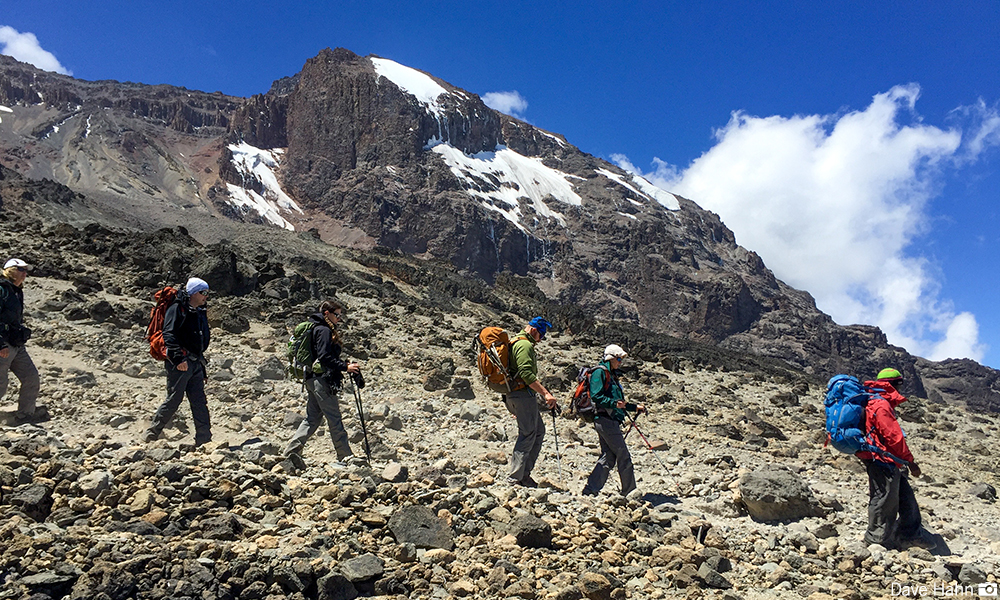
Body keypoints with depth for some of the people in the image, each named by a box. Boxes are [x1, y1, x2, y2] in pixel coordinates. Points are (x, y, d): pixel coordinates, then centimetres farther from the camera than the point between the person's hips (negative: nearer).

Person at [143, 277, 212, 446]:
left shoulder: (200, 313, 18)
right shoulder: (177, 309, -8)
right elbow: (169, 335, -18)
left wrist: (201, 362, 24)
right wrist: (179, 359, -26)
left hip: (196, 363, 8)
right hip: (179, 363, -8)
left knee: (199, 401, 4)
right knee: (174, 399, -5)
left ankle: (204, 439, 4)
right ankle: (152, 433, 10)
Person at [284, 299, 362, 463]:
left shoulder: (317, 329, 19)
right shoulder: (324, 331, -12)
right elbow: (324, 357, -20)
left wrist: (344, 365, 13)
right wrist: (345, 367, -19)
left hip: (312, 379, 10)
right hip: (322, 379, -10)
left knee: (312, 418, 12)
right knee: (334, 419, -5)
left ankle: (292, 452, 12)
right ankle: (345, 456, 1)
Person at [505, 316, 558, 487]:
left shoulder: (515, 342, 21)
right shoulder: (524, 345, -13)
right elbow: (526, 373, -25)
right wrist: (546, 393, -27)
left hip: (514, 396, 11)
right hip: (524, 394, -11)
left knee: (539, 431, 14)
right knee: (528, 435, -7)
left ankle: (524, 474, 15)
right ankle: (515, 479, -5)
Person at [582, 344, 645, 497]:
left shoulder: (611, 374, 22)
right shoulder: (600, 372, -8)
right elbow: (596, 396, -19)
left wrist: (635, 407, 23)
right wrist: (614, 403, -29)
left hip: (610, 421, 10)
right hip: (605, 420, -10)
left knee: (608, 457, 9)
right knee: (624, 456, -4)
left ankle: (590, 489, 9)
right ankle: (629, 491, 4)